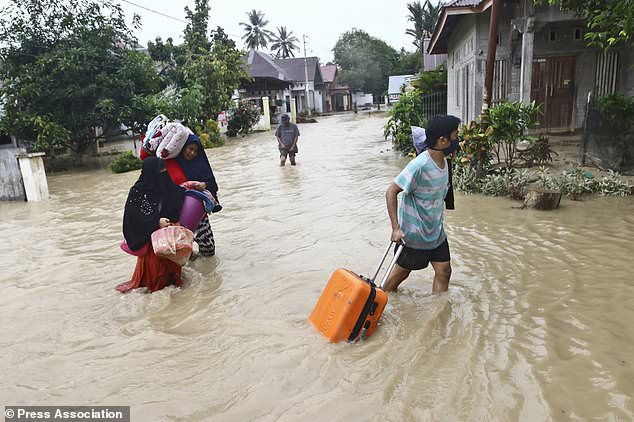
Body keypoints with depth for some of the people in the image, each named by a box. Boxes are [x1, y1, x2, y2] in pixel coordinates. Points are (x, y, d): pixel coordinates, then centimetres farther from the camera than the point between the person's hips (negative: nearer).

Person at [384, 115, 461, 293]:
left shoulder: (443, 161, 0)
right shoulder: (419, 166, -28)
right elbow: (391, 192, -24)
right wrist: (396, 228, -26)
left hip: (435, 230, 7)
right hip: (414, 231, -7)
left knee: (443, 271, 7)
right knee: (402, 271, 11)